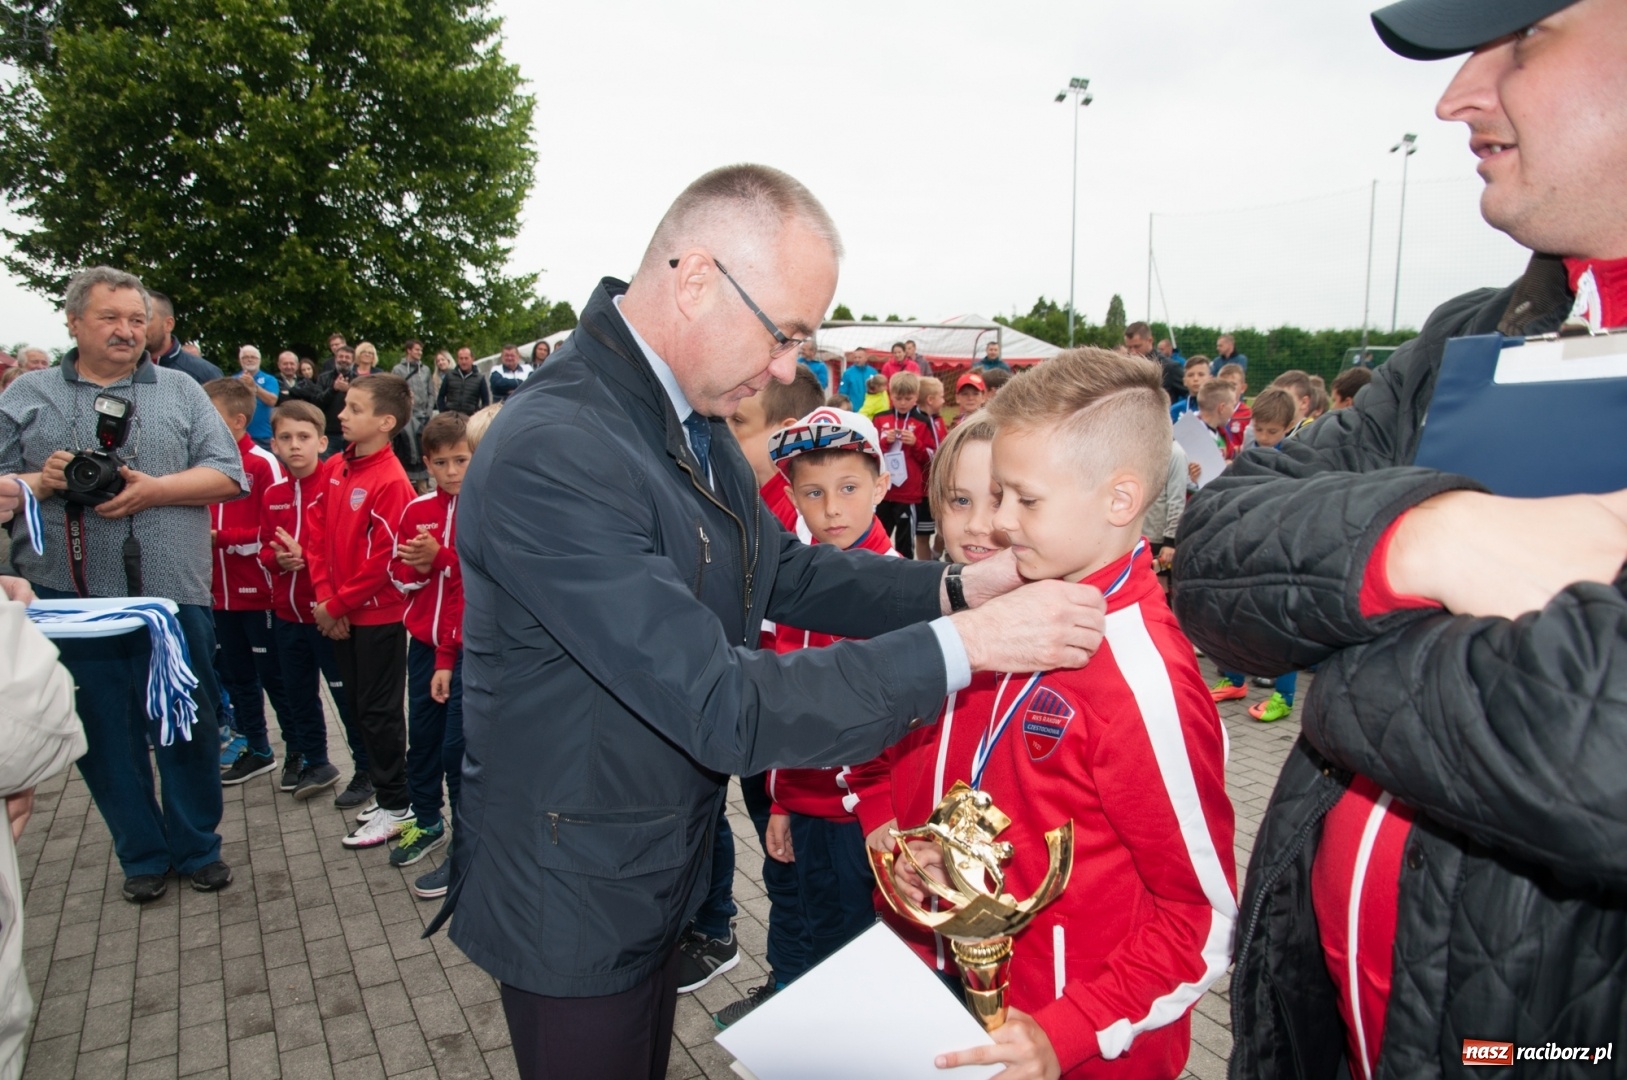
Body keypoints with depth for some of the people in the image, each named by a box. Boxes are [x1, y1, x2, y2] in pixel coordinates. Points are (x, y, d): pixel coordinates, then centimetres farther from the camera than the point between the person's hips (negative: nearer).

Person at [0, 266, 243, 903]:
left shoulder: (180, 390, 9)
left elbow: (228, 474, 1)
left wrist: (156, 488, -13)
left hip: (174, 594, -1)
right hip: (72, 599, 1)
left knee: (189, 727, 7)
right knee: (105, 734, 10)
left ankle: (197, 847, 25)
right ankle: (142, 855, 27)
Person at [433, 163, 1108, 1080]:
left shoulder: (694, 419, -3)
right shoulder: (552, 456, -32)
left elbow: (786, 572, 6)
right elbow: (724, 712, -32)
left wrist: (959, 587, -7)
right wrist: (963, 644, -29)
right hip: (573, 905, -8)